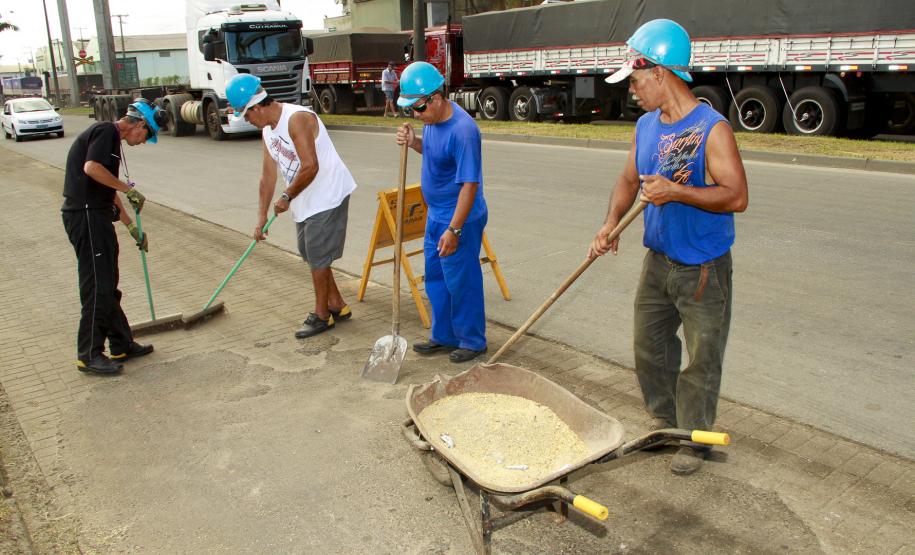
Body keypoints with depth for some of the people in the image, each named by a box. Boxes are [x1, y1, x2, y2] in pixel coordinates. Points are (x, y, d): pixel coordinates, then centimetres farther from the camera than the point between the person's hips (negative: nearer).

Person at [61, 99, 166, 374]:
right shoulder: (106, 130, -8)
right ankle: (89, 355, 2)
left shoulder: (112, 138, 21)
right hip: (86, 215, -10)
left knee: (108, 286, 15)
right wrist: (129, 188, -15)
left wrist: (131, 226, 25)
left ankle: (122, 345, 24)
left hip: (95, 215, 10)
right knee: (97, 286, -6)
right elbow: (92, 168, -25)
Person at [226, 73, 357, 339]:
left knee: (318, 257, -2)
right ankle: (337, 306, 29)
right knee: (311, 255, 15)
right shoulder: (267, 129, 9)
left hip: (327, 195, -10)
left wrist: (286, 198, -14)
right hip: (304, 202, 10)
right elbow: (268, 173, 12)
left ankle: (321, 315, 14)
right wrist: (261, 215, 11)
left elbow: (310, 167, -27)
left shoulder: (297, 118, -21)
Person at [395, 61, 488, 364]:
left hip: (460, 218, -9)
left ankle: (472, 341, 23)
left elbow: (470, 184, -26)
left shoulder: (462, 131, -26)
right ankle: (444, 335, 34)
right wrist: (414, 142, -3)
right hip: (435, 214, 9)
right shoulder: (431, 119, 0)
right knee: (435, 278, 18)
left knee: (461, 282, 4)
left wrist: (454, 230, -25)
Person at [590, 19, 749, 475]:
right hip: (658, 261, 7)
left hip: (703, 270, -7)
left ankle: (693, 440, 23)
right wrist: (610, 224, -4)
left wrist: (676, 191, -30)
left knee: (701, 359, 6)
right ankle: (664, 420, 38)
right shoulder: (646, 126, 4)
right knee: (649, 346, 18)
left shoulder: (712, 129, -19)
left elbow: (736, 197, -22)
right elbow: (629, 180, 11)